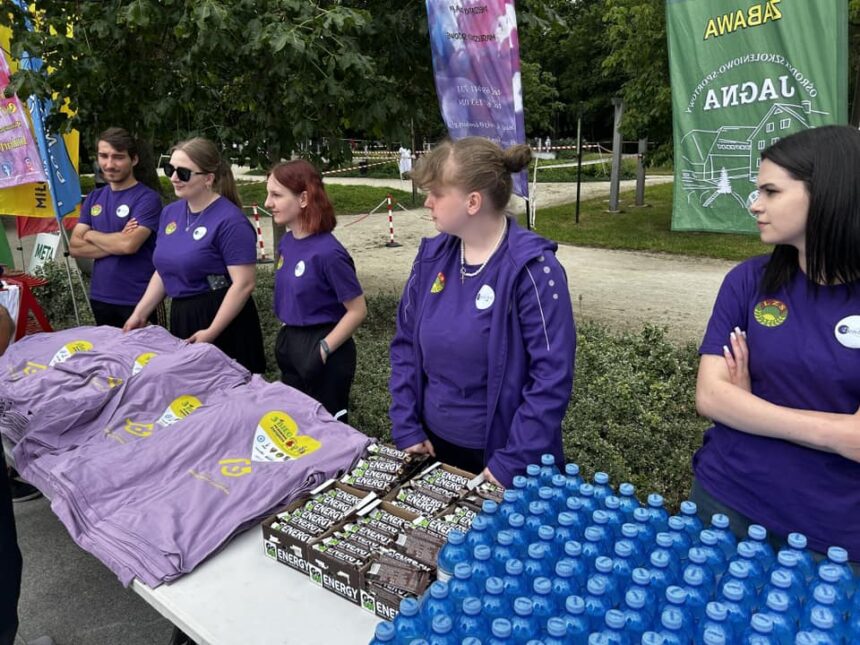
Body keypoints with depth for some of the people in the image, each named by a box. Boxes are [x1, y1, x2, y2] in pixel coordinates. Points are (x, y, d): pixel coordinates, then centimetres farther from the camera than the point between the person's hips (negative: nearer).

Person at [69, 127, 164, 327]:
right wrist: (117, 242, -13)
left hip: (139, 300, -6)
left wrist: (91, 235, -6)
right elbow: (75, 247, 1)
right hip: (100, 298, 6)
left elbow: (130, 244, -23)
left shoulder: (147, 198, -11)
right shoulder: (94, 198, 9)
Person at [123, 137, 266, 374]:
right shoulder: (169, 213, 9)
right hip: (181, 318, 7)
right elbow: (163, 271, 18)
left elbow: (244, 284, -19)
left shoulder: (230, 221, -15)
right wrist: (140, 313, 11)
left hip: (223, 321, -7)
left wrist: (211, 332, -19)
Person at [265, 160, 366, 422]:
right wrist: (287, 339, 11)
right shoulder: (287, 243, 1)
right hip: (291, 344, 8)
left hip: (325, 353, -8)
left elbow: (357, 310, -18)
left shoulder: (328, 252, -23)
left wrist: (323, 350, -17)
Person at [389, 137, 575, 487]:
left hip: (497, 455, -5)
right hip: (434, 444, 6)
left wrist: (512, 463, -20)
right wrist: (406, 428, -2)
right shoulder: (432, 255, -3)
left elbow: (552, 378, -20)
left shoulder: (532, 268, -20)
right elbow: (405, 343, 4)